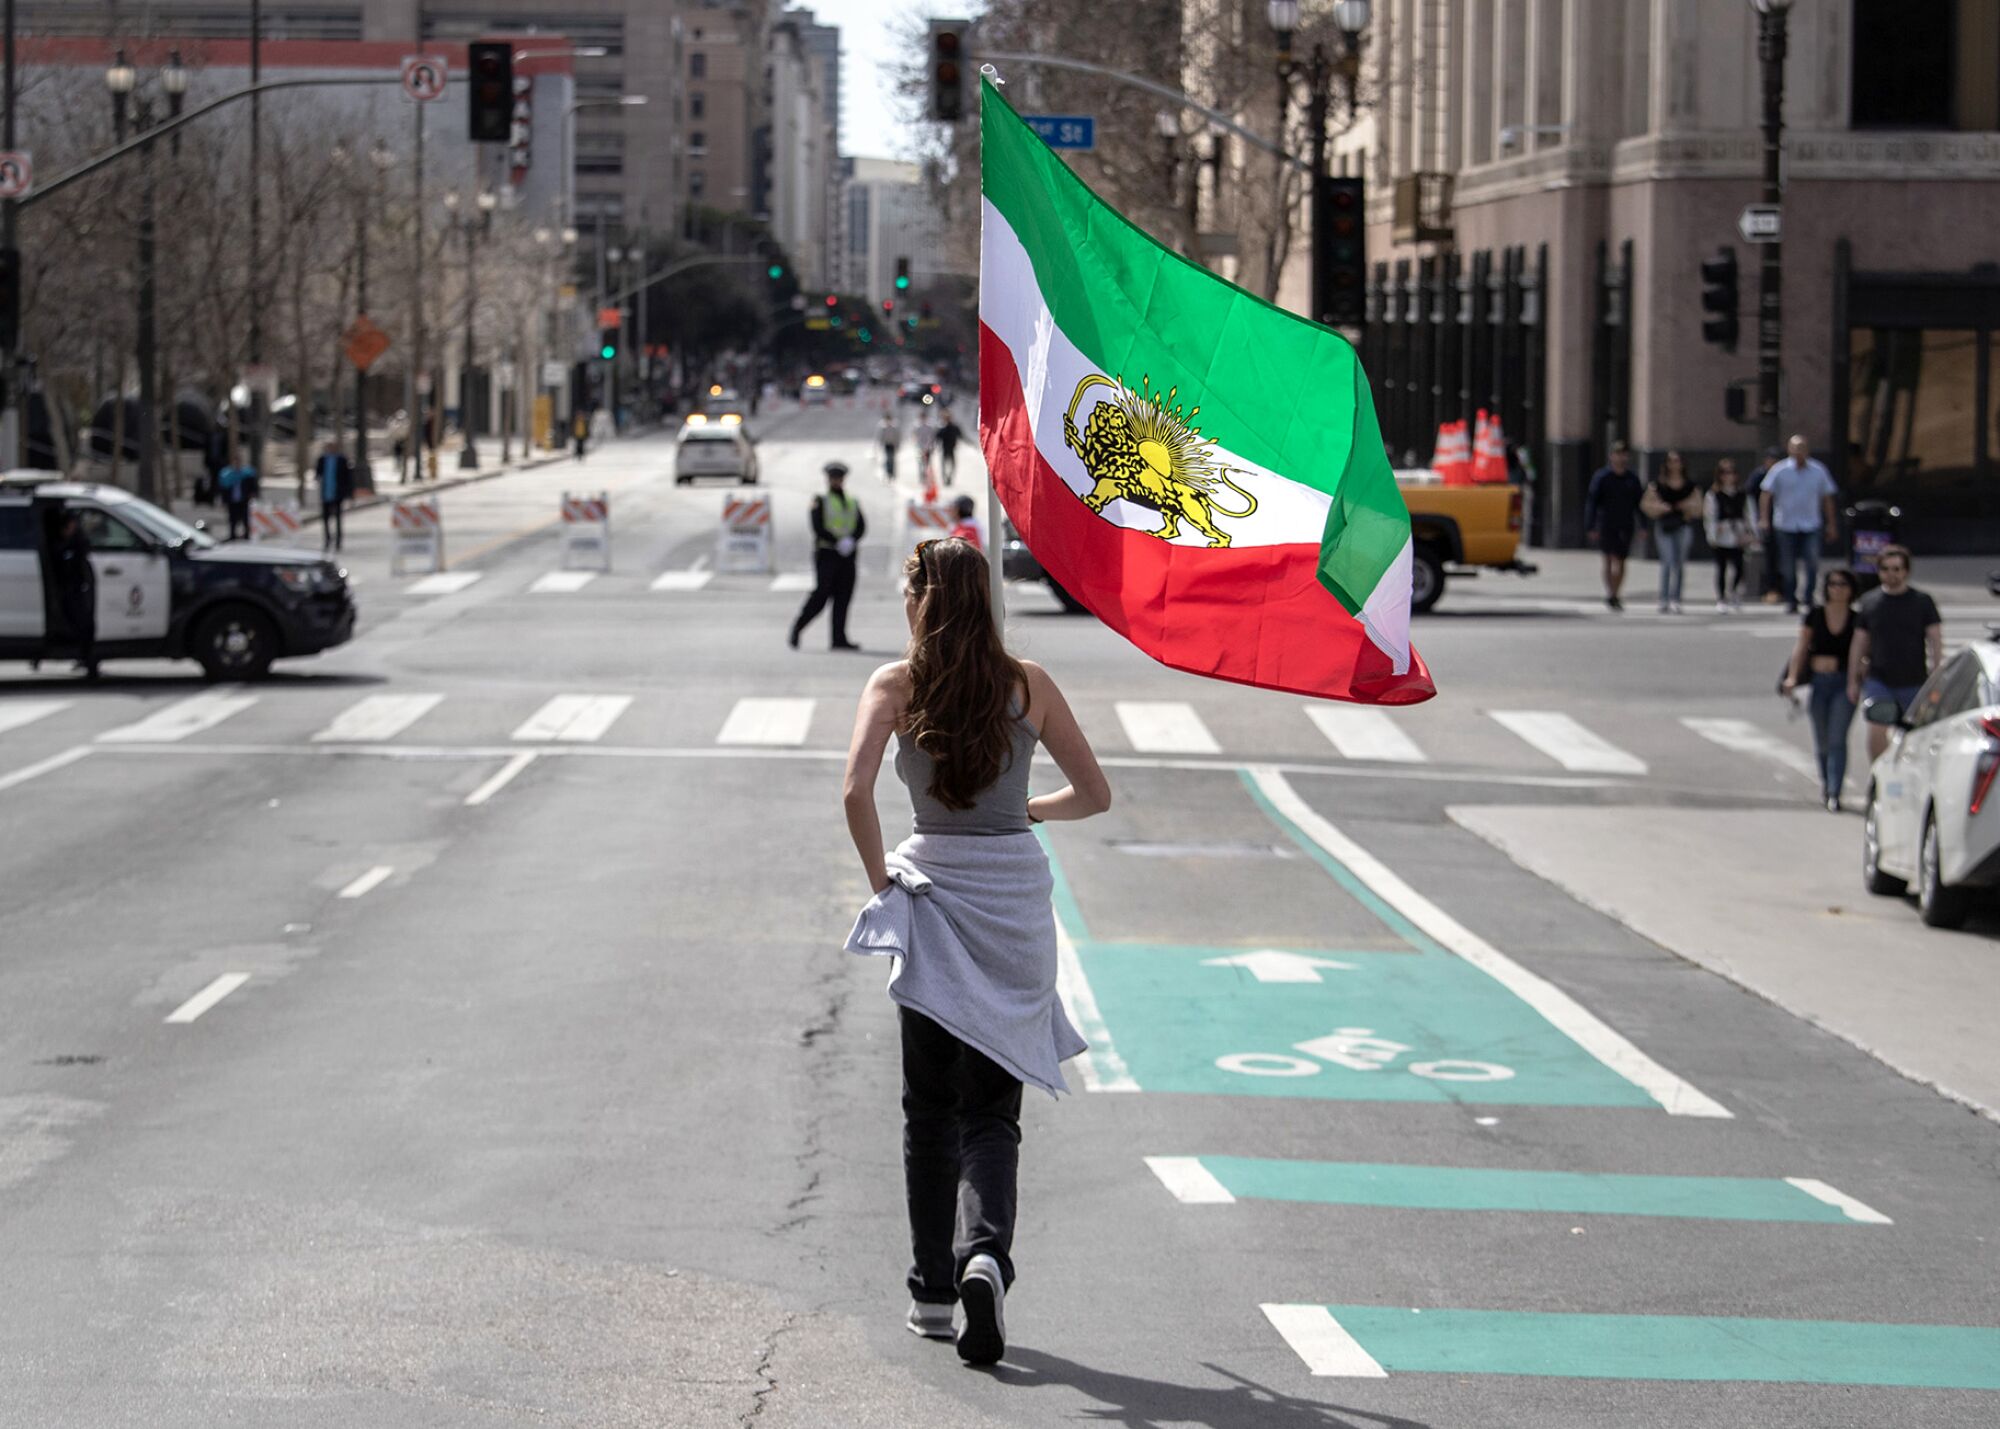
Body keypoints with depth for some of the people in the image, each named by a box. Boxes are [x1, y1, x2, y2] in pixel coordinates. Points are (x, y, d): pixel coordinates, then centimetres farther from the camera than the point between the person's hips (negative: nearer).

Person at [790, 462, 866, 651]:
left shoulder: (853, 504, 16)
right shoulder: (820, 502, 2)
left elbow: (861, 527, 5)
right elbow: (818, 528, -9)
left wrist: (851, 541, -14)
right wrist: (838, 542, -19)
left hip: (847, 556, 4)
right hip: (826, 552, -4)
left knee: (843, 596, -2)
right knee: (821, 594, -11)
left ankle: (839, 639, -2)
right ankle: (798, 627, 6)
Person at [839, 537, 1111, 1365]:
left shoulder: (896, 685, -5)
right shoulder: (1028, 685, 1)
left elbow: (855, 791, -19)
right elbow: (1094, 794, 4)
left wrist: (881, 881, -6)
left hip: (933, 887, -1)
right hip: (1016, 895, 1)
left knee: (929, 1110, 13)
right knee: (991, 1109, 6)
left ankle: (933, 1292, 14)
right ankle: (985, 1256, -19)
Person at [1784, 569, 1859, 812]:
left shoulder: (1856, 619, -1)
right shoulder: (1815, 615, 1)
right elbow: (1801, 647, 5)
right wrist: (1793, 676, -4)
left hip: (1845, 682, -2)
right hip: (1818, 680, 2)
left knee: (1837, 739, -10)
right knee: (1822, 739, 12)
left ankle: (1834, 794, -9)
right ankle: (1825, 779, 40)